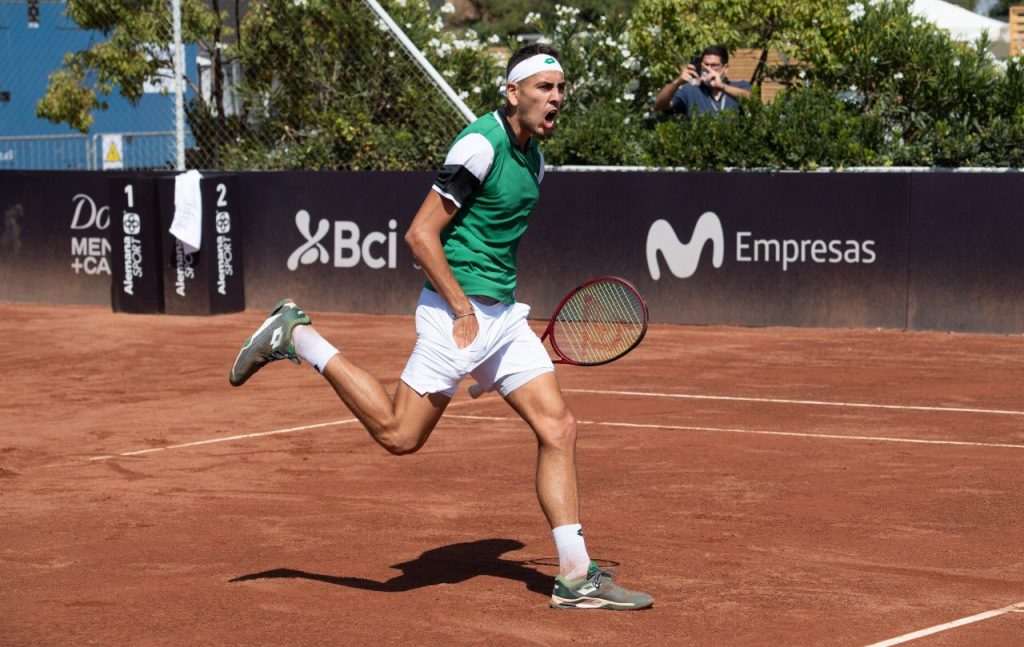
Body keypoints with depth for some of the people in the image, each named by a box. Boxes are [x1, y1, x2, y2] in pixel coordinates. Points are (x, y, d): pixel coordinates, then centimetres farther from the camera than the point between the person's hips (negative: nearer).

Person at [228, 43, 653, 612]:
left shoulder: (533, 161, 13)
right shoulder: (481, 145, -15)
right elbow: (421, 235, -17)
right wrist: (463, 308, -19)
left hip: (502, 314, 8)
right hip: (455, 309, -8)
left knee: (558, 428, 0)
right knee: (399, 434, -7)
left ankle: (576, 578, 3)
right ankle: (296, 337, 8)